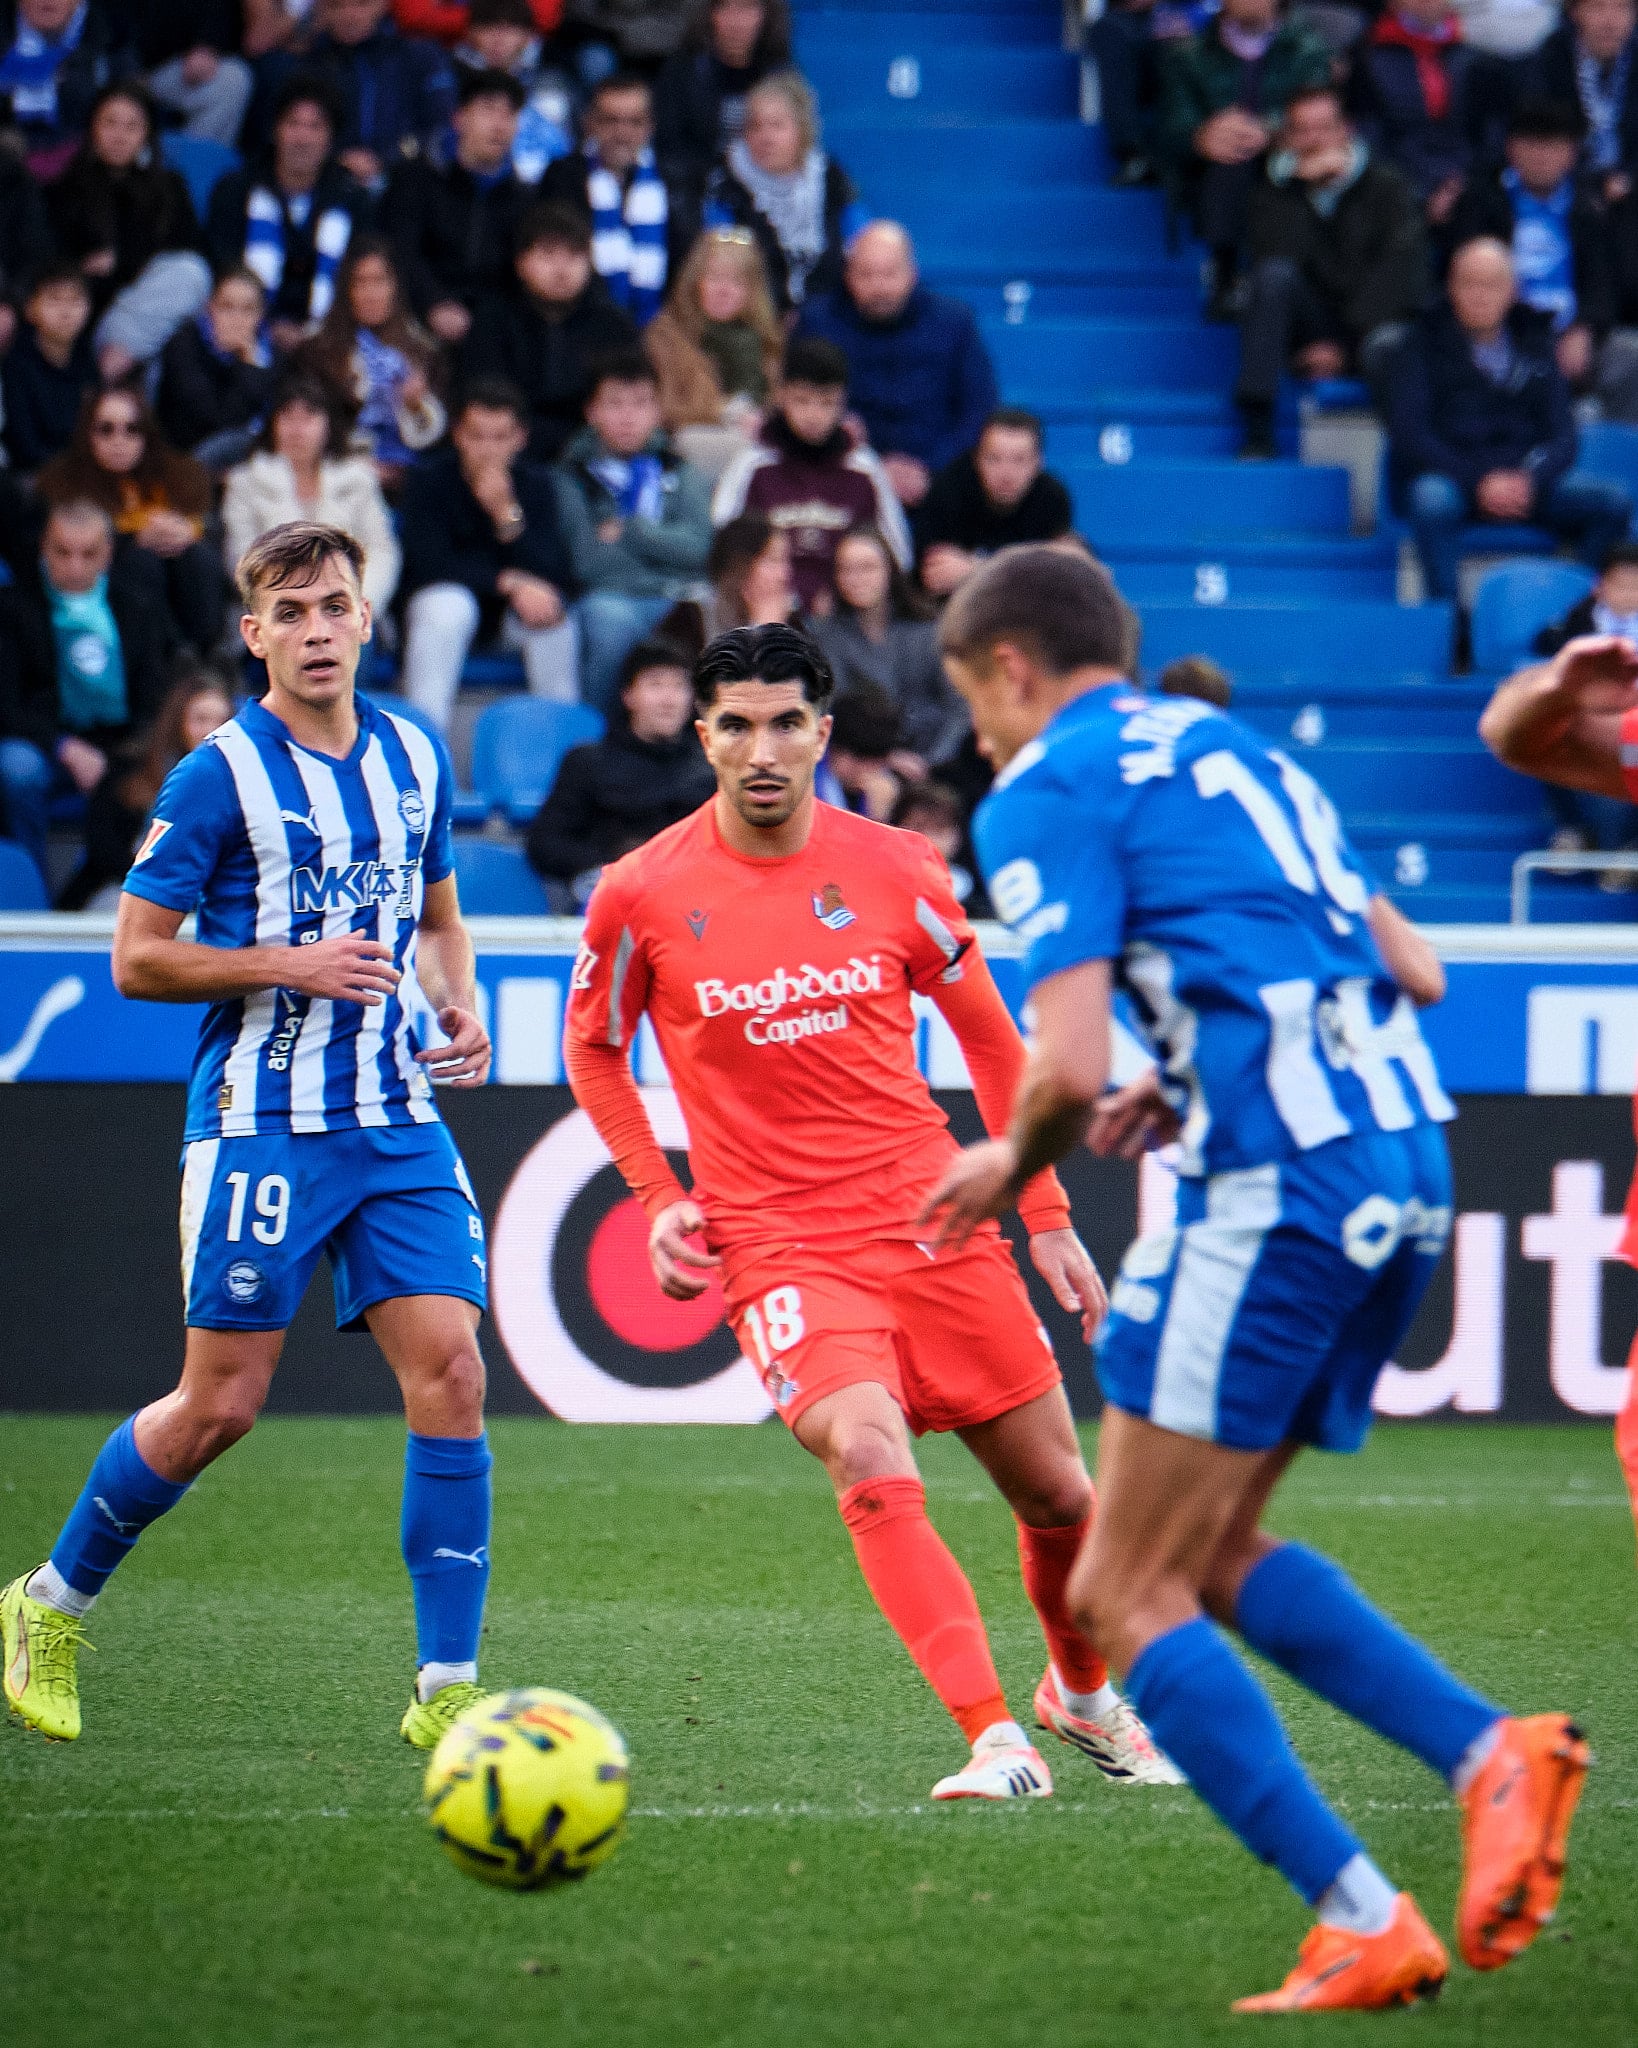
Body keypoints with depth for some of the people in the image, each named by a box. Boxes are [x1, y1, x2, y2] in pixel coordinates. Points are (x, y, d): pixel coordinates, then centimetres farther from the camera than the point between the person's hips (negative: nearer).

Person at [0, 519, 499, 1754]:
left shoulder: (416, 758, 9)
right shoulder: (221, 777, -8)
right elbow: (137, 960, -7)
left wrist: (460, 1004, 4)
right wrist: (288, 964, -17)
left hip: (397, 1119, 4)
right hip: (263, 1127, -4)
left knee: (451, 1373, -10)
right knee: (221, 1406, -1)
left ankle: (447, 1689, -6)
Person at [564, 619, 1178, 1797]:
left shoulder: (894, 869, -1)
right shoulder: (643, 895, -5)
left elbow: (988, 1034, 12)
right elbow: (593, 1049, 13)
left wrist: (1048, 1218, 11)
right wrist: (658, 1197, 2)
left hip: (933, 1222, 3)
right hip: (777, 1245, -2)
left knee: (1059, 1495, 8)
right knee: (874, 1469, -28)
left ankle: (1083, 1693, 38)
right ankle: (995, 1741, -28)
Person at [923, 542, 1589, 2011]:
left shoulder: (1048, 794, -3)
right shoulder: (1236, 752, 23)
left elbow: (1069, 1066, -13)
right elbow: (1400, 974, 26)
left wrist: (1010, 1165, 8)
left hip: (1278, 1189, -9)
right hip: (1408, 1160, 9)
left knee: (1125, 1595, -1)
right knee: (1211, 1554, 20)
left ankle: (1362, 1922, -9)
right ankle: (1491, 1754, 2)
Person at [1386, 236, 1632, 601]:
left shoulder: (1534, 343, 12)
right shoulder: (1425, 344, 2)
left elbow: (1561, 435, 7)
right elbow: (1409, 434, -7)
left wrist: (1529, 480, -15)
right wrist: (1479, 481, -19)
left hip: (1524, 479, 3)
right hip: (1446, 477, -3)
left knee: (1612, 501, -21)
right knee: (1433, 499, -39)